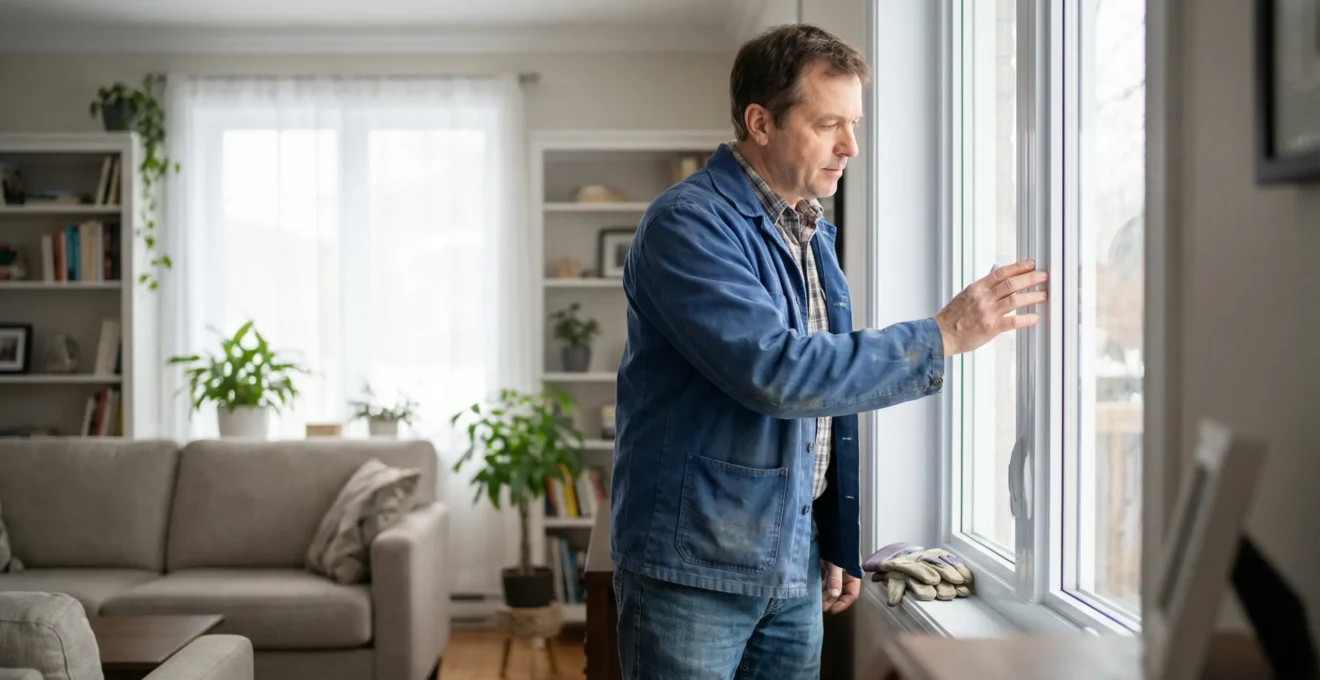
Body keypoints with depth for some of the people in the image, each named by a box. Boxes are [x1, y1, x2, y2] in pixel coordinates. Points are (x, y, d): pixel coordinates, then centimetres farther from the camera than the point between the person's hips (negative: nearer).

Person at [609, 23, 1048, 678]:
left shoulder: (812, 236, 12)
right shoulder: (688, 223, -15)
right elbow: (775, 372, -26)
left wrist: (839, 545, 15)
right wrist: (943, 335, -22)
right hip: (693, 569, -7)